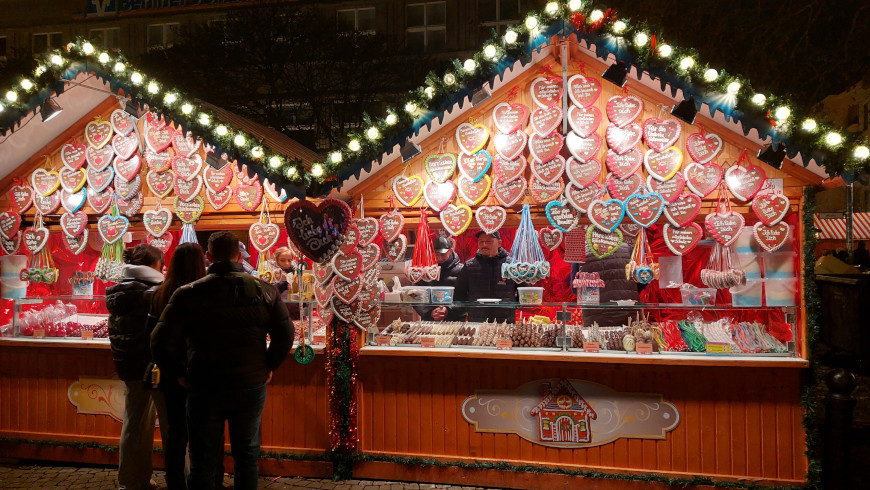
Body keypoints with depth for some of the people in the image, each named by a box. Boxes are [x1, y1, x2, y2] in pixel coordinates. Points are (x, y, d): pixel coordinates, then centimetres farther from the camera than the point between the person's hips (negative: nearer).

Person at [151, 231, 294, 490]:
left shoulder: (188, 294, -9)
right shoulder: (265, 290, -3)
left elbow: (161, 342, -11)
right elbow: (285, 335, -3)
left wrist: (179, 372, 3)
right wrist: (269, 366, 9)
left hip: (204, 388, -1)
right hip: (252, 386, 1)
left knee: (204, 461, 14)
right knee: (247, 456, 18)